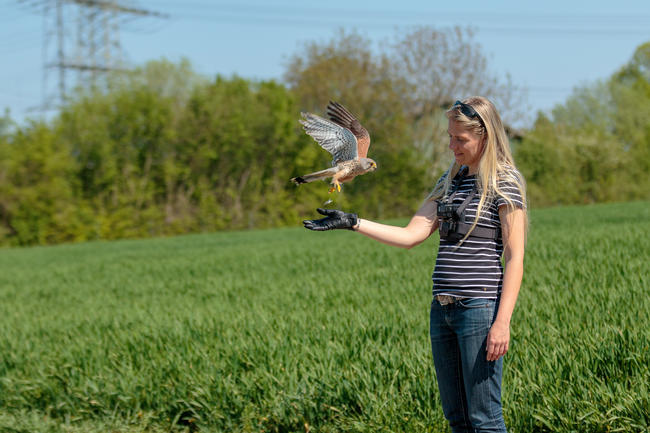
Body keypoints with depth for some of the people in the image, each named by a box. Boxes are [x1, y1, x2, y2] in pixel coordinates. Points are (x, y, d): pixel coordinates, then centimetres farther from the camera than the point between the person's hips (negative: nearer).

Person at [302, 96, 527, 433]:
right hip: (442, 308, 8)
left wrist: (502, 321, -17)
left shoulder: (504, 183, -6)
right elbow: (411, 235, 11)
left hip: (480, 306, -8)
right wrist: (352, 223, 4)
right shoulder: (451, 180, 16)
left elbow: (515, 258, -10)